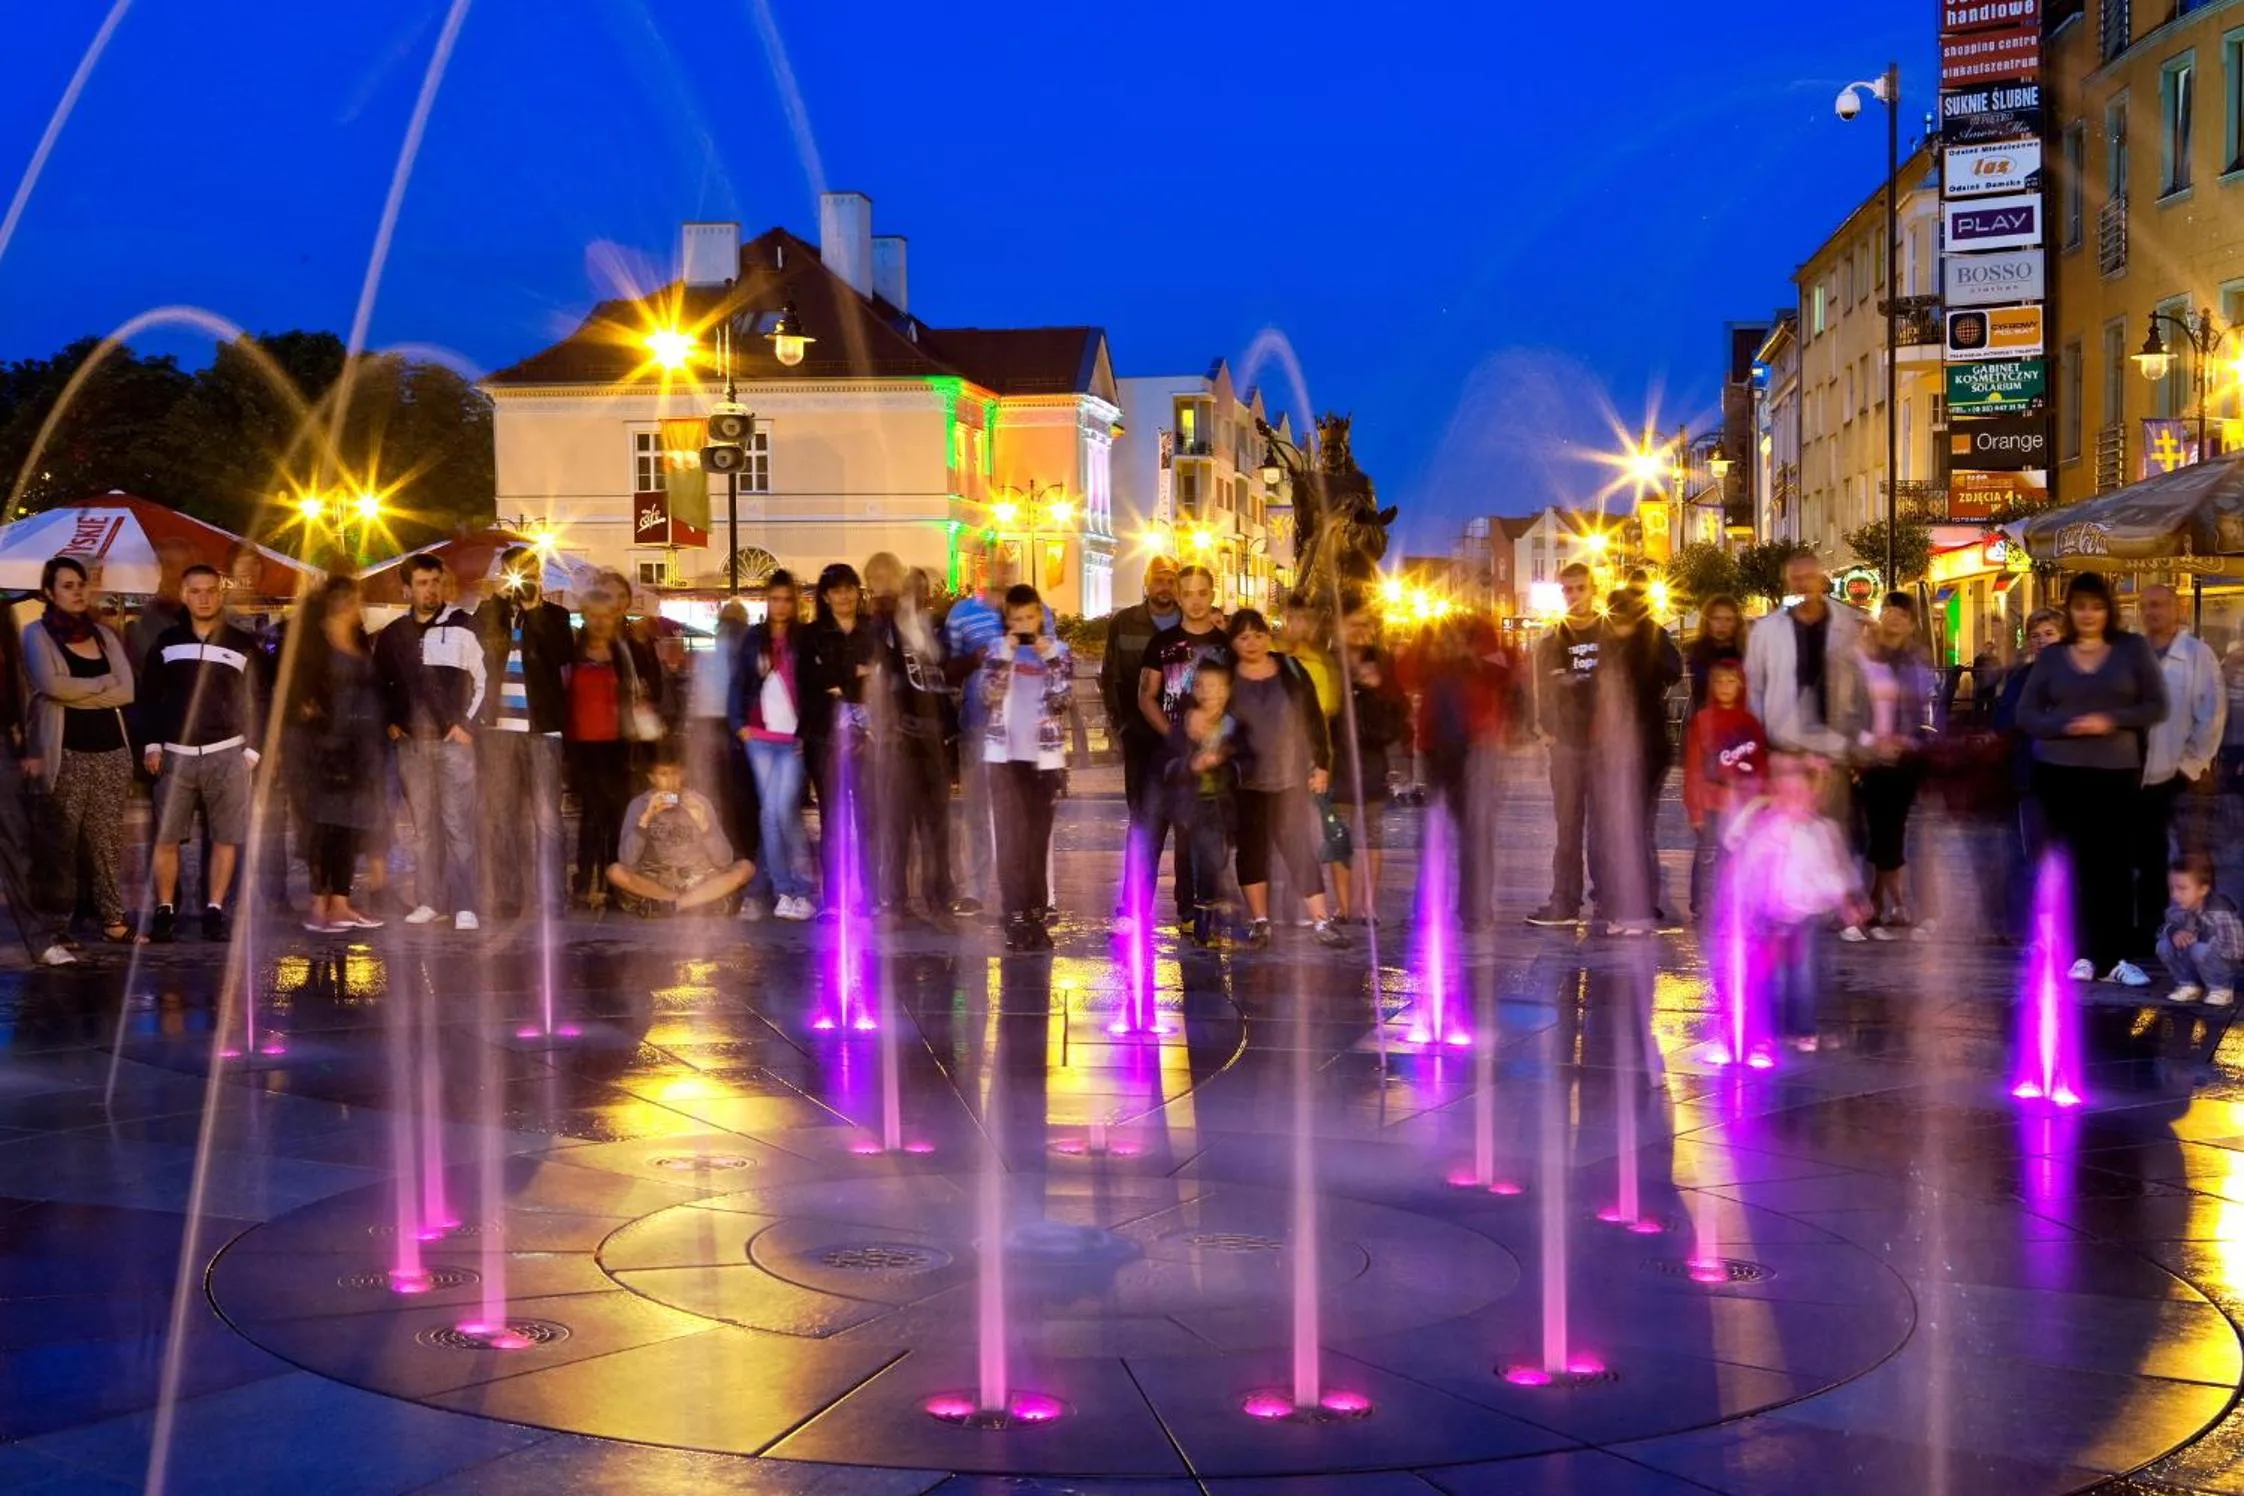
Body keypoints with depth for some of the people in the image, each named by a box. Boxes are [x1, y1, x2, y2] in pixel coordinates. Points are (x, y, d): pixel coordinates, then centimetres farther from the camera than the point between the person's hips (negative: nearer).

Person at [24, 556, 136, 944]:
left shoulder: (104, 635, 14)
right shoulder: (38, 635, 3)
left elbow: (127, 691, 2)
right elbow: (51, 684, -15)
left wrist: (75, 692, -7)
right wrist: (102, 684, -4)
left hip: (111, 750, 4)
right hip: (66, 754, -4)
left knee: (106, 840, 4)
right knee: (61, 841, -3)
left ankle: (112, 918, 6)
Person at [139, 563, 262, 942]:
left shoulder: (242, 645, 6)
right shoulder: (166, 641, 9)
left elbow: (254, 703, 7)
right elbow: (149, 697, 10)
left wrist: (252, 750, 0)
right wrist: (152, 744, 1)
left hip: (226, 754, -1)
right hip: (175, 754, 1)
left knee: (225, 837, -3)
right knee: (166, 837, -2)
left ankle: (214, 911, 3)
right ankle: (165, 911, 6)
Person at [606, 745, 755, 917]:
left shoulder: (699, 802, -3)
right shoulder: (639, 805, -4)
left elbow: (724, 860, -9)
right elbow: (627, 860, -16)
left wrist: (704, 824, -22)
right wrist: (646, 818, -24)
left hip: (698, 881, 1)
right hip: (655, 882, -1)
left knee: (745, 868, -24)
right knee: (615, 872, -29)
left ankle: (668, 905, -26)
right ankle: (696, 904, -23)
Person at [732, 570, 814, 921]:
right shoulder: (754, 639, 10)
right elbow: (739, 683, 10)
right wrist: (739, 724, 0)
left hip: (794, 739, -3)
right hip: (760, 737, 3)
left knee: (785, 810, -14)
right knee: (768, 812, 2)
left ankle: (804, 889, -5)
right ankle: (783, 891, 6)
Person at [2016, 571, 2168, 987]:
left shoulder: (2132, 648, 4)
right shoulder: (2052, 656, 8)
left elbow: (2156, 705, 0)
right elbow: (2026, 714, 5)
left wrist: (2111, 720, -14)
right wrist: (2065, 726, -13)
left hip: (2116, 771, -1)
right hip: (2060, 771, 1)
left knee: (2113, 863, -4)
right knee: (2075, 862, 1)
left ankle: (2114, 957, -2)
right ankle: (2084, 954, 6)